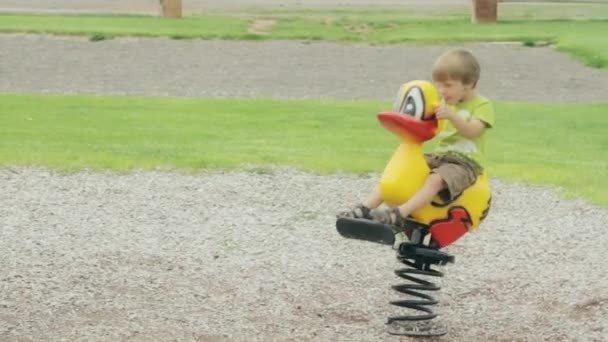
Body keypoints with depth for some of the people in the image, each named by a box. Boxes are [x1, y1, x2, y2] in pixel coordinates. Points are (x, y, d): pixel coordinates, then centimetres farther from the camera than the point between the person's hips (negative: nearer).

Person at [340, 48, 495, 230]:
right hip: (439, 156, 7)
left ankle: (398, 215, -49)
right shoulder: (446, 104, 20)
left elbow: (471, 130, -20)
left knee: (435, 179, -37)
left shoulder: (483, 105, -4)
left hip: (466, 162, -7)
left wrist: (451, 116, -36)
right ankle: (365, 208, -21)